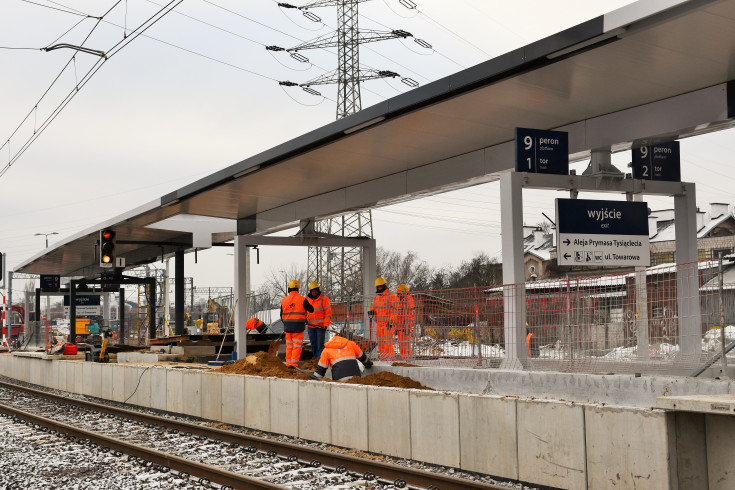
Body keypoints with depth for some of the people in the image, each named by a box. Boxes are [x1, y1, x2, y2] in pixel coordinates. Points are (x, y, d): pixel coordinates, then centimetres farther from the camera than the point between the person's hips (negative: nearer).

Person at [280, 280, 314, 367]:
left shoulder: (284, 300, 4)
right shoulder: (302, 300, -9)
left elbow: (282, 315, 12)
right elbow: (311, 310, 3)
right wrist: (307, 302, 20)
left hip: (287, 327, 4)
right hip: (298, 327, -4)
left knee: (289, 346, 14)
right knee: (297, 346, 0)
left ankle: (288, 363, 16)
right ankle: (294, 363, -6)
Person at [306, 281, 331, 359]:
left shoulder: (324, 299, -4)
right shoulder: (307, 299, 9)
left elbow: (328, 313, -6)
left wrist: (326, 325, -14)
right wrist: (305, 319, 1)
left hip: (321, 326, -4)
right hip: (310, 326, 4)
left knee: (320, 344, -8)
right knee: (313, 344, 8)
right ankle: (315, 358, 16)